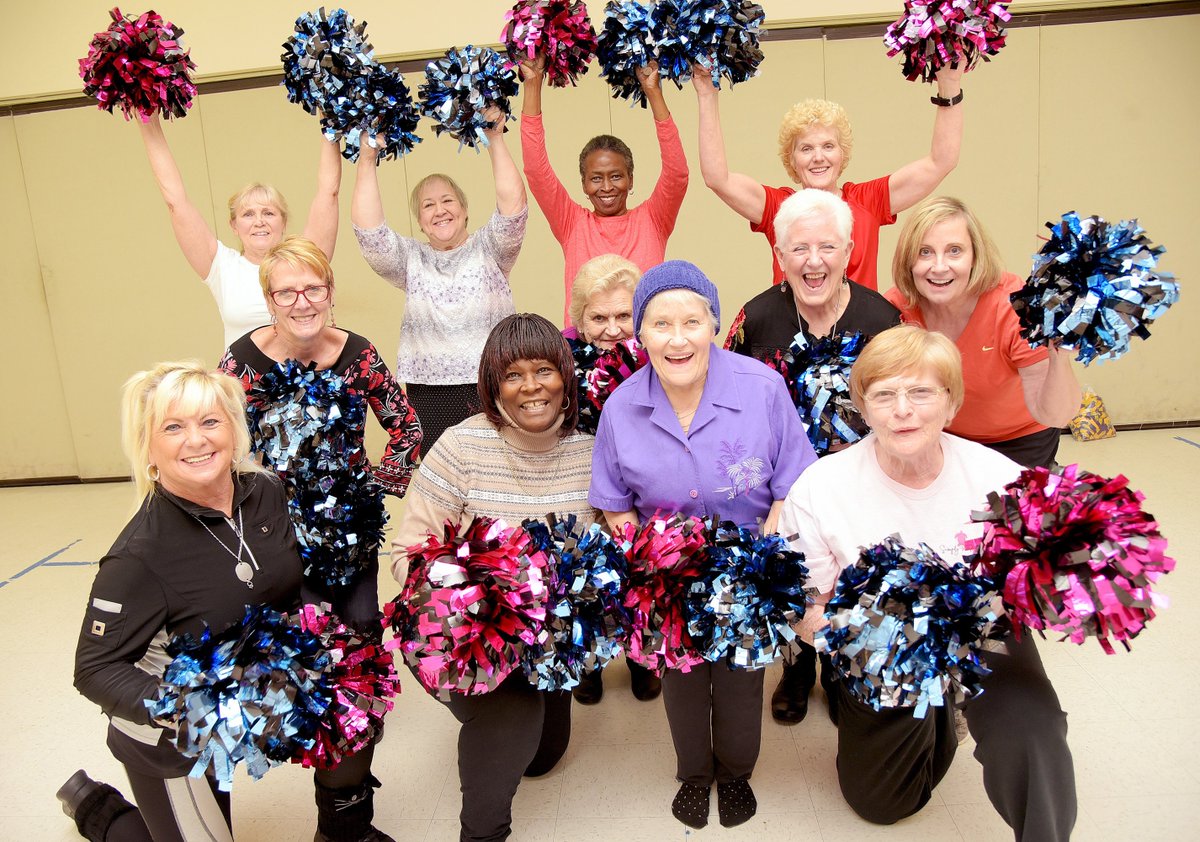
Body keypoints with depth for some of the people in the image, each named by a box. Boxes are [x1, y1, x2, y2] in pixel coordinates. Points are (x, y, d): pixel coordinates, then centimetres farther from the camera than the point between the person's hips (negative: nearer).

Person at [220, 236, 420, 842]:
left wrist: (383, 480, 0)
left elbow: (405, 425, 7)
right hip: (287, 533, -3)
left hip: (354, 529, 3)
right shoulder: (245, 360, -10)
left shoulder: (357, 353, -3)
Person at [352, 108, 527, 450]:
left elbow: (513, 203, -7)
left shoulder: (487, 248, 8)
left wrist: (495, 140, -8)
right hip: (430, 393, 1)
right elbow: (368, 229, -3)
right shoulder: (410, 258, 12)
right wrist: (367, 161, -5)